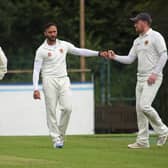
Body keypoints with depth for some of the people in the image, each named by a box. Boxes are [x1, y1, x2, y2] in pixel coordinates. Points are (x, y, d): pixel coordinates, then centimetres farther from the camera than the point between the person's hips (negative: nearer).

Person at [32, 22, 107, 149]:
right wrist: (36, 88, -15)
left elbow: (80, 51, 8)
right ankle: (56, 138, -1)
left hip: (63, 80, 3)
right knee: (51, 110, -5)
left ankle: (61, 133, 9)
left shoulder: (64, 45, 9)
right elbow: (36, 70, -5)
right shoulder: (41, 50, -2)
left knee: (67, 108, -9)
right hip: (49, 81, -3)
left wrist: (98, 53, -2)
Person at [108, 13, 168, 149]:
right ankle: (143, 141, 8)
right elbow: (129, 59, 18)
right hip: (141, 78, 9)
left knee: (144, 106, -20)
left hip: (153, 78, -9)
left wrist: (155, 73, -20)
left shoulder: (155, 36, -7)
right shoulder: (137, 41, 18)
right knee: (139, 108, 5)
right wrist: (115, 57, 4)